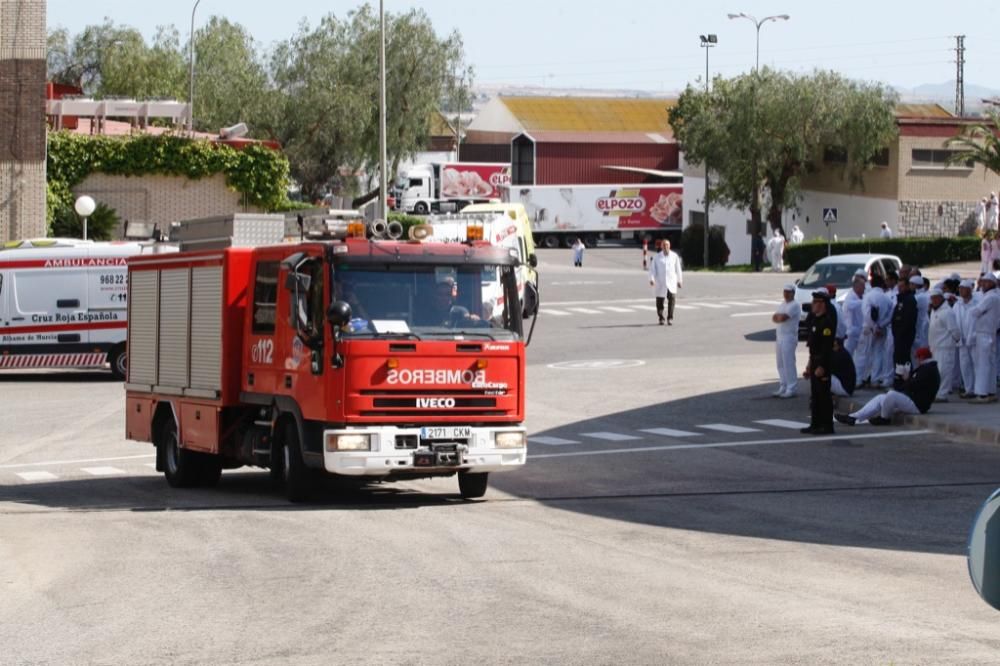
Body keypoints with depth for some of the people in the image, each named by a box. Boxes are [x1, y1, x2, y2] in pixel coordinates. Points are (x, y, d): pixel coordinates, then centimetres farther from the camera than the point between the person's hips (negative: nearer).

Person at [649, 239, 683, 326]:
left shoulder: (674, 256, 6)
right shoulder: (657, 257, 3)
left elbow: (678, 269, 13)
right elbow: (652, 269, -1)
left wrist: (680, 281, 15)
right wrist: (651, 279, -15)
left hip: (672, 282, 0)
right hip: (660, 283, 0)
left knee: (672, 298, -18)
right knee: (660, 301, 3)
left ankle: (670, 318, -12)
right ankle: (661, 318, 21)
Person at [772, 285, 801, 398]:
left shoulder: (794, 305, -11)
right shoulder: (782, 304, 18)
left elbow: (782, 318, -21)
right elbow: (775, 318, 13)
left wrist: (778, 317, 0)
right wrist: (780, 317, -7)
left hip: (789, 338, -9)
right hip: (779, 337, 9)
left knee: (788, 363, -11)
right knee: (781, 364, 11)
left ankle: (791, 389, -9)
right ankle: (783, 387, 18)